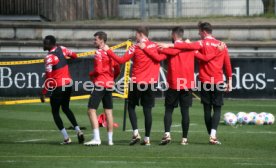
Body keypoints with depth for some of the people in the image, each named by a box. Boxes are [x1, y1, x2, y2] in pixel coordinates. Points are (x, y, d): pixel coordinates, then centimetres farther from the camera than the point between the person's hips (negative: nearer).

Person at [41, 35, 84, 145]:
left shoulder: (49, 58, -19)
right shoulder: (62, 49, 0)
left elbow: (48, 77, -19)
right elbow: (74, 56, 20)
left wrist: (44, 93, -13)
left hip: (58, 87, -7)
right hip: (68, 84, 7)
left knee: (55, 112, 8)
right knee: (66, 108, 25)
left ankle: (66, 138, 0)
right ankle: (78, 130, 12)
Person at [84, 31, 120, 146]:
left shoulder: (99, 53, -12)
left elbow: (98, 70, -18)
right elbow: (117, 69, 14)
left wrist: (91, 74, 1)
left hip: (100, 84, -8)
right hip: (109, 84, 8)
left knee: (91, 110, -8)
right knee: (108, 112, 12)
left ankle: (96, 138, -18)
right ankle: (110, 139, 15)